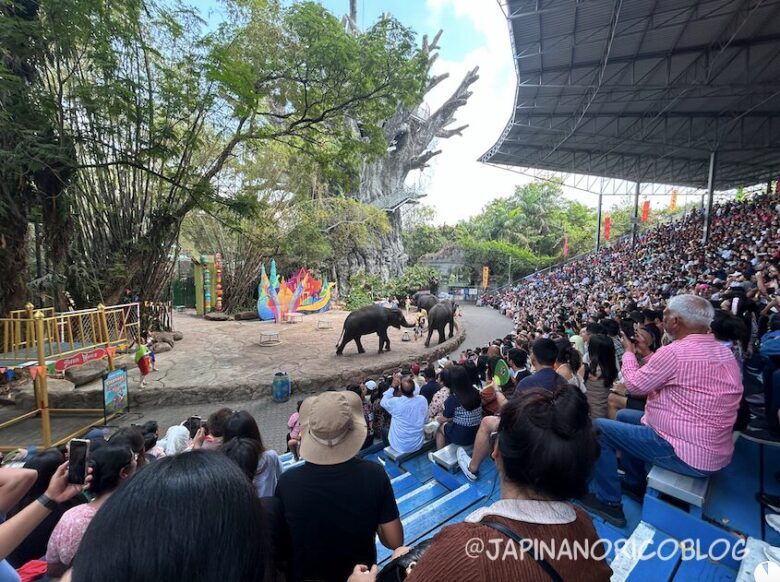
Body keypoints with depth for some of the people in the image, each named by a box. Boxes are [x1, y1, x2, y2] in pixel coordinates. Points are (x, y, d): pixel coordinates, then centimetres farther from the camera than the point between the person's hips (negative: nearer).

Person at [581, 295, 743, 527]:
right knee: (624, 416, 22)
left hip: (687, 453, -9)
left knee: (598, 428, -2)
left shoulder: (675, 352, -24)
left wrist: (629, 352, 5)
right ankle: (636, 484, 32)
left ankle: (608, 502, 10)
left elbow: (634, 385, -11)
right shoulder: (724, 352, 5)